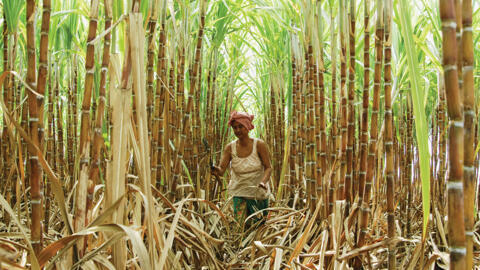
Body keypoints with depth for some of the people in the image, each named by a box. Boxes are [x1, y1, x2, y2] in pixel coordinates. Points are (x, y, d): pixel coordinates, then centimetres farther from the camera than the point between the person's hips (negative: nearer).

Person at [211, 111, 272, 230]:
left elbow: (268, 167, -10)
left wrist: (263, 182, -29)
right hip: (239, 193, 1)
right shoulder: (230, 148, -7)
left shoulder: (259, 144, -12)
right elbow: (221, 170, -14)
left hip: (259, 193, -1)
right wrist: (216, 170, -38)